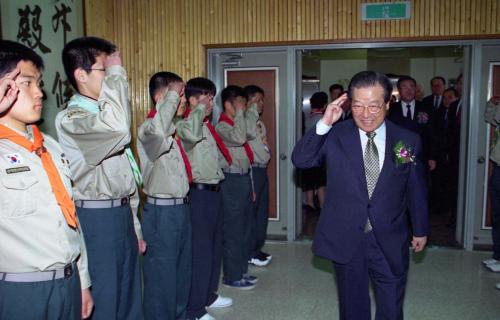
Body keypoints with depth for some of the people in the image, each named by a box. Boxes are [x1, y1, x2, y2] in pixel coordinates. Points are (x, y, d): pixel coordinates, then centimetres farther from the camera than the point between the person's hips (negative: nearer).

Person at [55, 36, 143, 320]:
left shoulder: (103, 112, 15)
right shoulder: (71, 119, -13)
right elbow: (118, 129, -37)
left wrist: (135, 226, 19)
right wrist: (116, 73, -24)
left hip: (122, 213, 8)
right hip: (97, 218, -8)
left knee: (130, 296, 18)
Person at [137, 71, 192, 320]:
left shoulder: (173, 128, 13)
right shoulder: (148, 128, -15)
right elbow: (157, 132, -41)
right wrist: (172, 97, -30)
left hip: (181, 206, 9)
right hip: (162, 210, -9)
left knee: (182, 269, 21)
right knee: (162, 272, 2)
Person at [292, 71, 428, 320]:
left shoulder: (408, 141, -3)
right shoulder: (335, 136, -6)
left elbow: (416, 189, 6)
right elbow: (300, 160, -13)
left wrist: (420, 229, 15)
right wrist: (324, 124, -24)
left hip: (390, 242, 1)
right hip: (346, 239, 0)